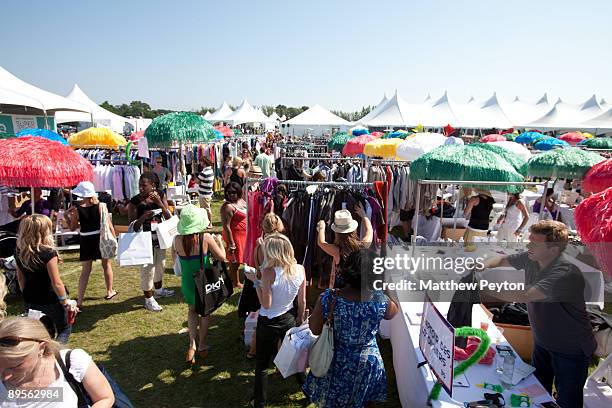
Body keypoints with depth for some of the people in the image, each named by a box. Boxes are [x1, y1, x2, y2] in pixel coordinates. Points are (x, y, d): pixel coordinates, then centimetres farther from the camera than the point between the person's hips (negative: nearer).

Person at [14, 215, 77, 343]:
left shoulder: (19, 252, -4)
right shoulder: (48, 253, -24)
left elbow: (20, 278, 8)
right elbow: (56, 283, -21)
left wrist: (27, 295, 21)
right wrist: (66, 303, -11)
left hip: (30, 301, 6)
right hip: (51, 301, -6)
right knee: (64, 329, 14)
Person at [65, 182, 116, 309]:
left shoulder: (77, 209, -9)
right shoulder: (101, 206, -11)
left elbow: (73, 227, 2)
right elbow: (109, 225, -11)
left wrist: (66, 216, 15)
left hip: (85, 241, 1)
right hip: (101, 238, 0)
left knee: (85, 270, 10)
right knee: (106, 264, 20)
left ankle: (79, 300, 7)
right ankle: (109, 292, 34)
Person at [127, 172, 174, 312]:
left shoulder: (160, 196, -7)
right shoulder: (135, 201, -16)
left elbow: (169, 218, -9)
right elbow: (132, 226, -14)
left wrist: (159, 203, -23)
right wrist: (143, 217, -33)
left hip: (160, 237, 5)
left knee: (159, 264, 21)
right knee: (148, 268, 1)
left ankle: (158, 289, 44)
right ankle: (149, 299, 18)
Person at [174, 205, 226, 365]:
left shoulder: (178, 240, -15)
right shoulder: (206, 238, -22)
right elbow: (222, 257, -14)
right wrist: (219, 242, 2)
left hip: (187, 282, 2)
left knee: (192, 310, 29)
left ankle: (192, 344, 17)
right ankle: (202, 346, 34)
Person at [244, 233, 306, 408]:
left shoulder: (268, 272, -27)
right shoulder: (300, 269, -13)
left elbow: (266, 304, -21)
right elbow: (302, 301, -3)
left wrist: (255, 281, -16)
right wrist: (300, 320, 13)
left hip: (268, 323, -4)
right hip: (289, 320, 4)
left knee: (262, 365, 16)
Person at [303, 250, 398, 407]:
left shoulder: (328, 298, -28)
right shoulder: (380, 300, -25)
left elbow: (315, 330, -13)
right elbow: (392, 313, -1)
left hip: (335, 362, 0)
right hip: (366, 363, 1)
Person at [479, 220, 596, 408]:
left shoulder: (566, 273, -33)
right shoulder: (531, 259, -12)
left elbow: (525, 296, -41)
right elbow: (502, 260, 3)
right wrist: (483, 265, -18)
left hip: (571, 350, -6)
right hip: (542, 341, 6)